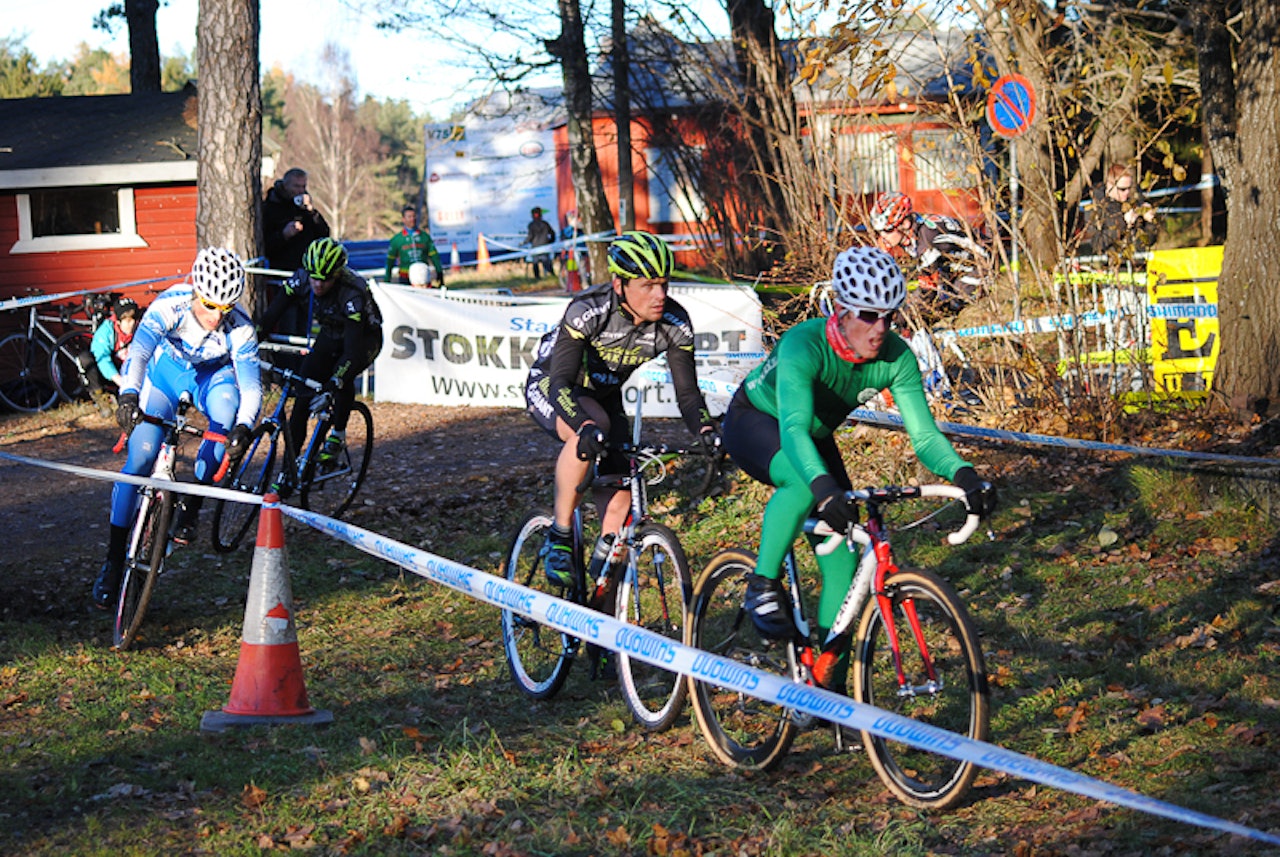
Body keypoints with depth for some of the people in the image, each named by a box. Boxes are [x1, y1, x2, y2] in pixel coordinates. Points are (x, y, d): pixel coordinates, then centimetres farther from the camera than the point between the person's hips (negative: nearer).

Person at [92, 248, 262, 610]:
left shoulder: (240, 328, -31)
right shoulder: (169, 306, -34)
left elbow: (251, 384, -34)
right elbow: (138, 351, -48)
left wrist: (244, 426, -54)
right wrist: (129, 396, -66)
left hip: (213, 376, 0)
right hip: (166, 372, 0)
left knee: (227, 414, -34)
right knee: (139, 460, -12)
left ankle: (191, 507, -17)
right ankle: (114, 560, -1)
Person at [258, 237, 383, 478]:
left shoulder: (352, 293, -37)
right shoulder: (300, 280, -23)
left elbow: (352, 349, -41)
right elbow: (271, 315, -20)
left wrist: (332, 385, -52)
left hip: (364, 338, -5)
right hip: (329, 337, 5)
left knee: (343, 378, -35)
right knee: (302, 397, -10)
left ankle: (338, 435, -9)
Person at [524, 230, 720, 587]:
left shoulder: (675, 324, -20)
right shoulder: (588, 311, -34)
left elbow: (687, 392, -15)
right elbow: (560, 382, -40)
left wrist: (706, 430, -36)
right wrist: (586, 426, -58)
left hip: (604, 395, 5)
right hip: (549, 387, -5)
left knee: (619, 505, -8)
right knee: (592, 430, -38)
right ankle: (559, 537, -24)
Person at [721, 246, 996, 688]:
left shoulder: (896, 357, -24)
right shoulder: (804, 345, -39)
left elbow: (924, 435, -28)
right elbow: (793, 427, -52)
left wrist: (965, 476, -47)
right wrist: (824, 488, -69)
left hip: (816, 436, 5)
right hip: (754, 422, -5)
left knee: (843, 558, -6)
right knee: (806, 483, -39)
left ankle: (829, 676, 6)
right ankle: (762, 586, -21)